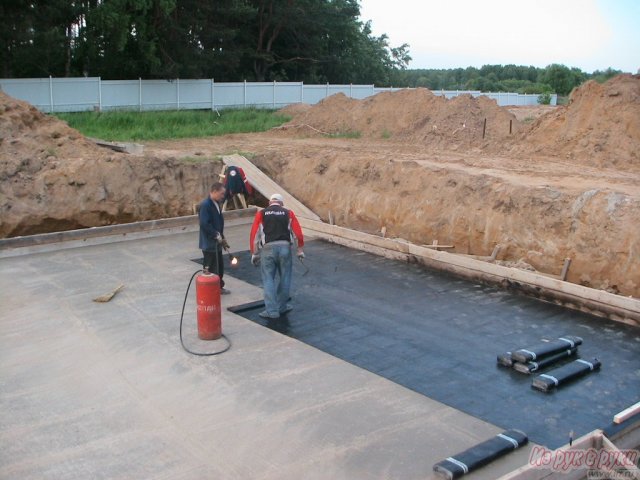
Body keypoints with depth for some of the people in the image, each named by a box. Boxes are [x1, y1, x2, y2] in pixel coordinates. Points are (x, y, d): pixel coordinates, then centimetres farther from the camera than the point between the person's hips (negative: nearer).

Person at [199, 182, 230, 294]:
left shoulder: (216, 204, 11)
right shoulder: (205, 205, -18)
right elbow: (204, 224, -25)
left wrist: (222, 238, 13)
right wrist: (216, 235, -20)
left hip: (217, 242, 9)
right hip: (209, 243, -9)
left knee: (219, 266, 18)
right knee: (210, 268, 0)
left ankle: (219, 287, 31)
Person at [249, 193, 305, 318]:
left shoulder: (261, 214, 10)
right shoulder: (288, 213, 12)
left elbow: (254, 234, 6)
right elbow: (297, 232, 5)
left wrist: (254, 254, 13)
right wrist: (300, 250, 14)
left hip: (268, 249, -1)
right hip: (285, 248, 1)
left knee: (268, 280, 5)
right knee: (284, 278, 14)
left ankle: (272, 311, 4)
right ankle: (282, 307, 24)